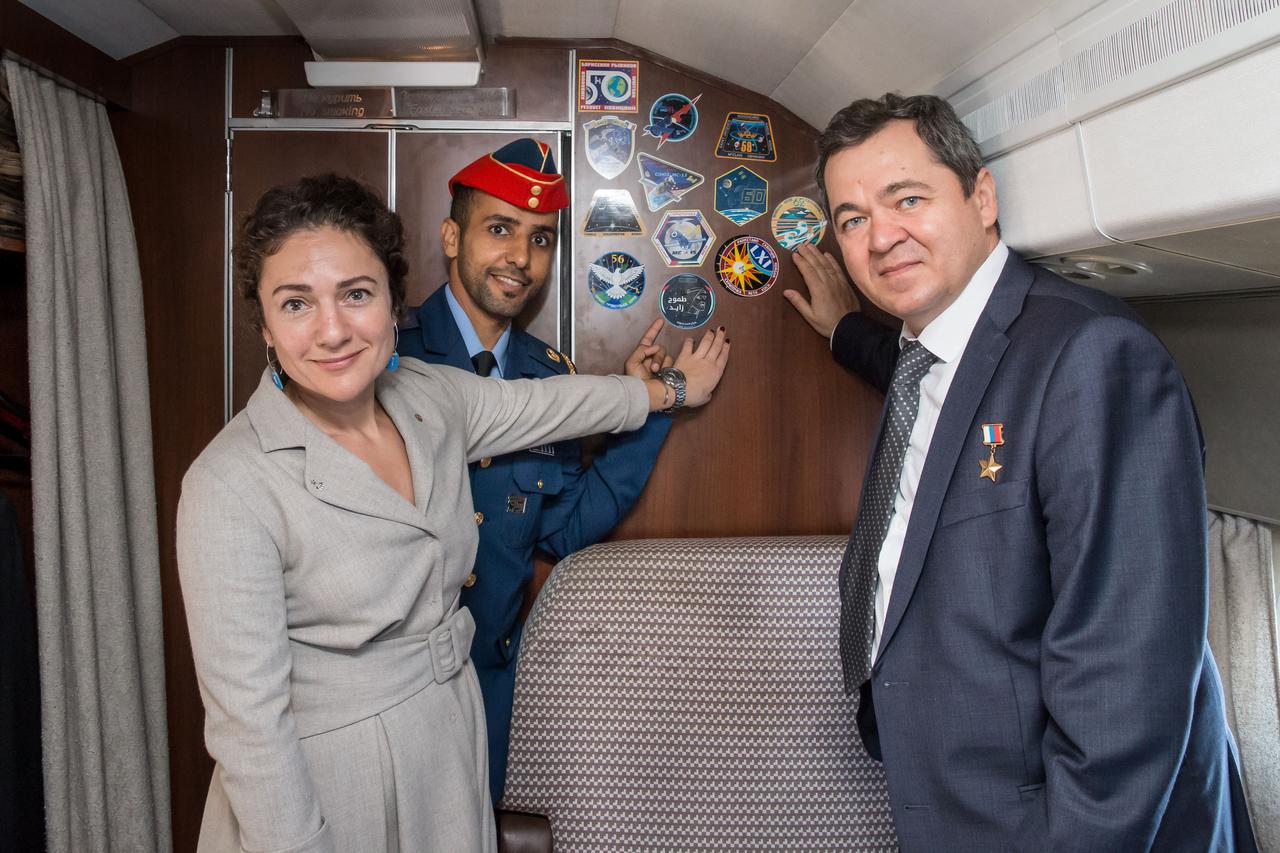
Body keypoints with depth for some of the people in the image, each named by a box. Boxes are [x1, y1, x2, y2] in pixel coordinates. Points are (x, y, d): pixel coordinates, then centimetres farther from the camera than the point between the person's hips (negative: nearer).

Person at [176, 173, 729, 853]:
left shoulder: (429, 397, -5)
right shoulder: (230, 487, -24)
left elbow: (551, 404, 13)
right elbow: (249, 723, -22)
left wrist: (673, 388, 25)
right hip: (323, 784, -5)